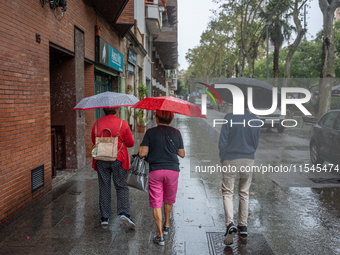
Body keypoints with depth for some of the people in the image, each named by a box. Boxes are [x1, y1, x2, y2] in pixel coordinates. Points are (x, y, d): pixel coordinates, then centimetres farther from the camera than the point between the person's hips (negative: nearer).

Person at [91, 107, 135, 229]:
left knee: (104, 187, 9)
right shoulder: (122, 124, -6)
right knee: (121, 186, 8)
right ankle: (123, 212, -8)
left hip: (101, 160, 2)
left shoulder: (98, 123, 3)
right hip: (118, 159, -2)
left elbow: (94, 140, 15)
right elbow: (130, 143, -1)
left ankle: (105, 218, 12)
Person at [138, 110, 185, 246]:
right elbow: (182, 154, 9)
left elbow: (142, 153, -9)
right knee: (169, 200, 22)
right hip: (172, 170, 3)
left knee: (156, 204, 4)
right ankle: (166, 226, 39)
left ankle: (160, 235, 3)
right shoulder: (176, 133, 3)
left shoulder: (151, 132, -4)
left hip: (155, 171, -2)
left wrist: (141, 148, 13)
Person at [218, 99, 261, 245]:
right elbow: (256, 143, 9)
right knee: (244, 193, 15)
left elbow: (222, 141, -9)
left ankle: (230, 224, -13)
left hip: (230, 160, -3)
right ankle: (243, 226, 22)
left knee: (227, 193, 3)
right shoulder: (256, 121, 1)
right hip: (248, 160, 3)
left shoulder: (229, 118, -10)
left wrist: (223, 159, 4)